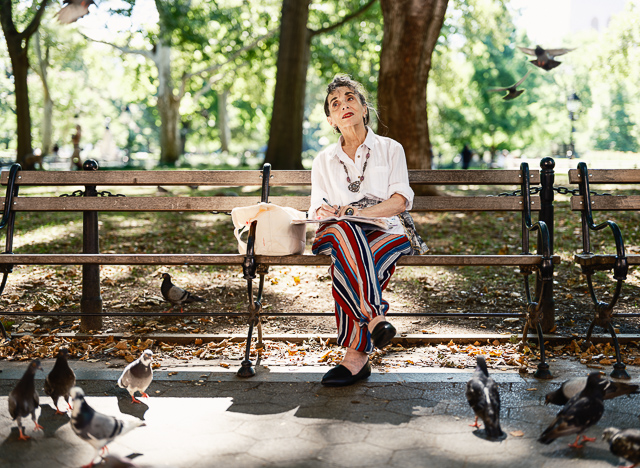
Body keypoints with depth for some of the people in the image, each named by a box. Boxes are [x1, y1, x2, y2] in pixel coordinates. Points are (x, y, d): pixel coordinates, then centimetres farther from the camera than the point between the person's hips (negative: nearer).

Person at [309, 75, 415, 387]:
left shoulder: (390, 148, 14)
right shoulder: (324, 160, 22)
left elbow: (400, 200, 0)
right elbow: (317, 209, 13)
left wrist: (358, 212, -14)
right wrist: (325, 213, -13)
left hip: (385, 233, -2)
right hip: (340, 235, 2)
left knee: (344, 272, -38)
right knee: (342, 230, -39)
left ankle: (356, 355, -36)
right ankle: (374, 317, -45)